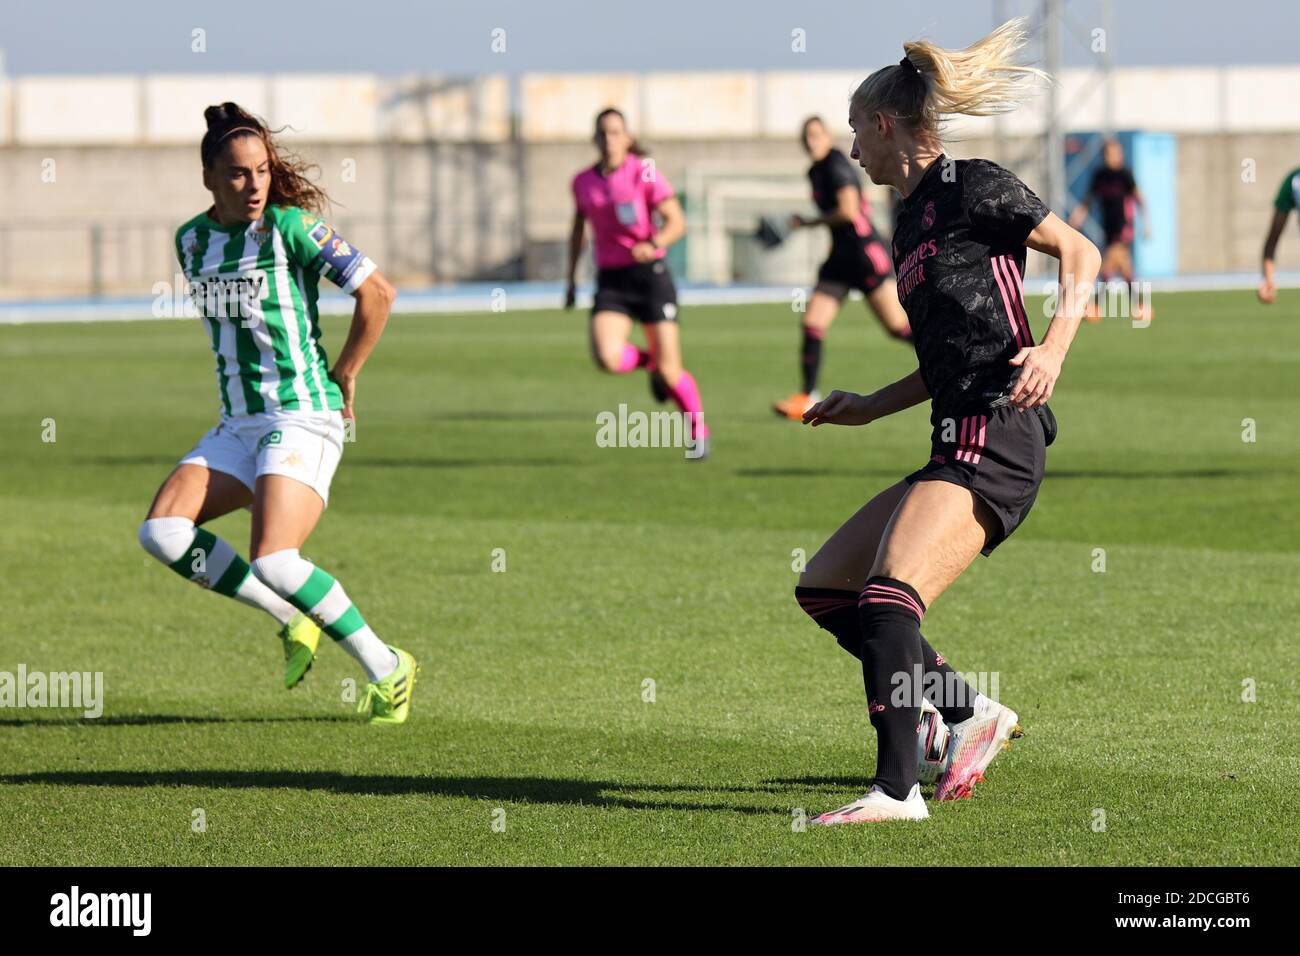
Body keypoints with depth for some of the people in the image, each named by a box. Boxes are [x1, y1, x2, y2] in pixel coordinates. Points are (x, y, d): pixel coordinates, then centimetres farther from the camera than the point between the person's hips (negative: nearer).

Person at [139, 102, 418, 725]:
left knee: (272, 561, -23)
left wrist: (342, 376, -4)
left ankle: (387, 672, -6)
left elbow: (377, 293, -11)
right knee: (161, 532, -10)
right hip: (237, 425, 7)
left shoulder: (292, 226, -11)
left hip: (303, 420, -7)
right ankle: (292, 620, 3)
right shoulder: (191, 240, 9)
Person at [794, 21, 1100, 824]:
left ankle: (898, 789, -29)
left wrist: (1053, 348, -19)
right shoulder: (911, 223, 22)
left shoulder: (969, 187, -3)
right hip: (957, 445, 10)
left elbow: (1081, 253, -5)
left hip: (995, 438, -10)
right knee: (823, 588, 10)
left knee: (888, 594, -24)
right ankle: (971, 713, 14)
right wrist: (869, 408, 24)